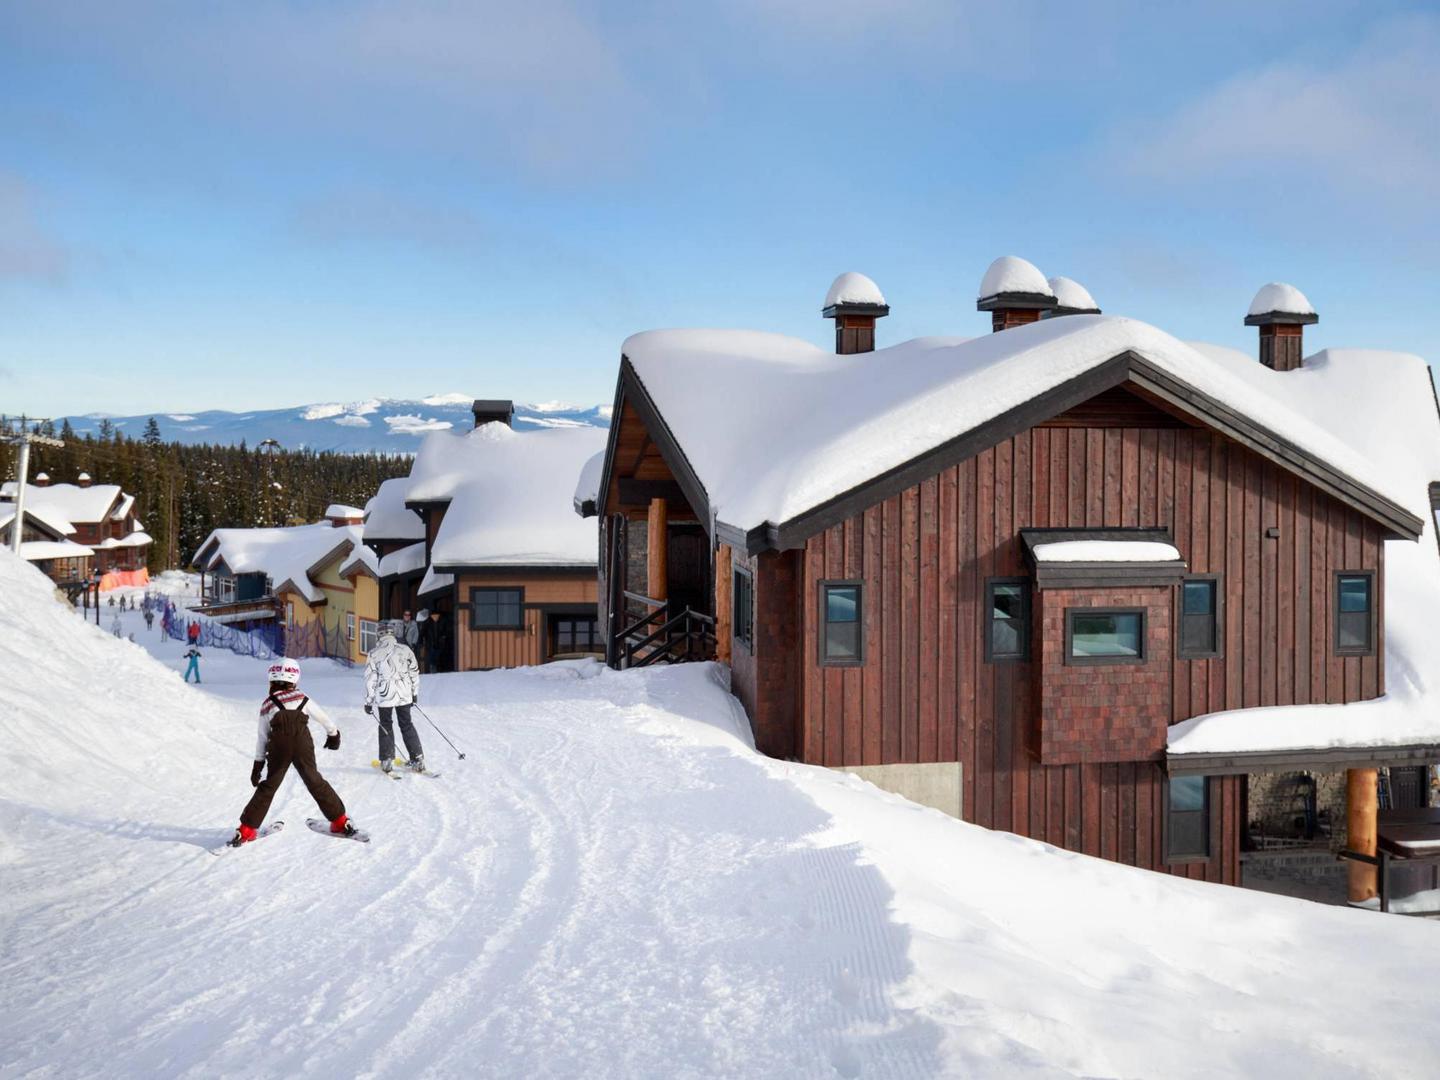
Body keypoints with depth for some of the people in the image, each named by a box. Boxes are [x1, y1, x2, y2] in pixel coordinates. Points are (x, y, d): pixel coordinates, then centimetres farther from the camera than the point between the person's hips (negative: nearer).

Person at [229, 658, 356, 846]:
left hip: (279, 747, 0)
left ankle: (246, 829, 10)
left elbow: (262, 738, 17)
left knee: (268, 787, 12)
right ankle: (341, 821, 12)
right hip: (302, 743, 0)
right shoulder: (301, 698, 15)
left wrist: (258, 764, 22)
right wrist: (333, 734, 36)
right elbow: (322, 717, 19)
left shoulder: (266, 705, 17)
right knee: (315, 782, 11)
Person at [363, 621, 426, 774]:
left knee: (386, 726, 15)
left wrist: (369, 702, 1)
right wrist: (415, 693, 19)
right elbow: (414, 673, 6)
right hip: (404, 694, 2)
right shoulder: (405, 650, -1)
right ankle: (417, 760, 9)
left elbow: (370, 679, -5)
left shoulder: (374, 654, -7)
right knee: (407, 725, 13)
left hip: (384, 696, -2)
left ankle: (387, 761, 14)